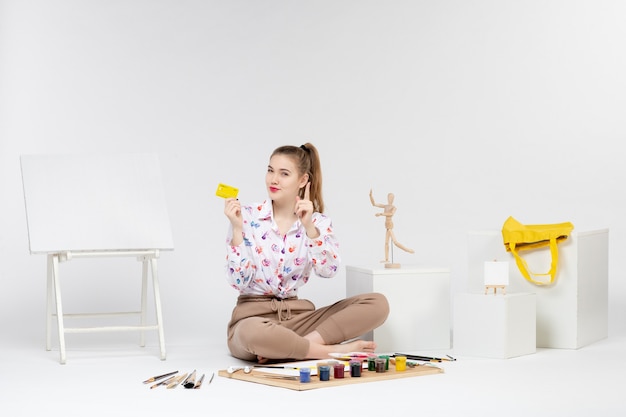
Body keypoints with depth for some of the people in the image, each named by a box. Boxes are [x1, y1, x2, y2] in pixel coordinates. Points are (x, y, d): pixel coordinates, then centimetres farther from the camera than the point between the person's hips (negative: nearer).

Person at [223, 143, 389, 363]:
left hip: (298, 316, 4)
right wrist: (237, 229, -18)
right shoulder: (247, 217, -3)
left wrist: (308, 226, -22)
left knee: (378, 303, -15)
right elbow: (238, 281, -11)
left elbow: (328, 270, -14)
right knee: (253, 333, -43)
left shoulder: (319, 222, 4)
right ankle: (336, 350, -22)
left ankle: (297, 346, -22)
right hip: (254, 317, -4)